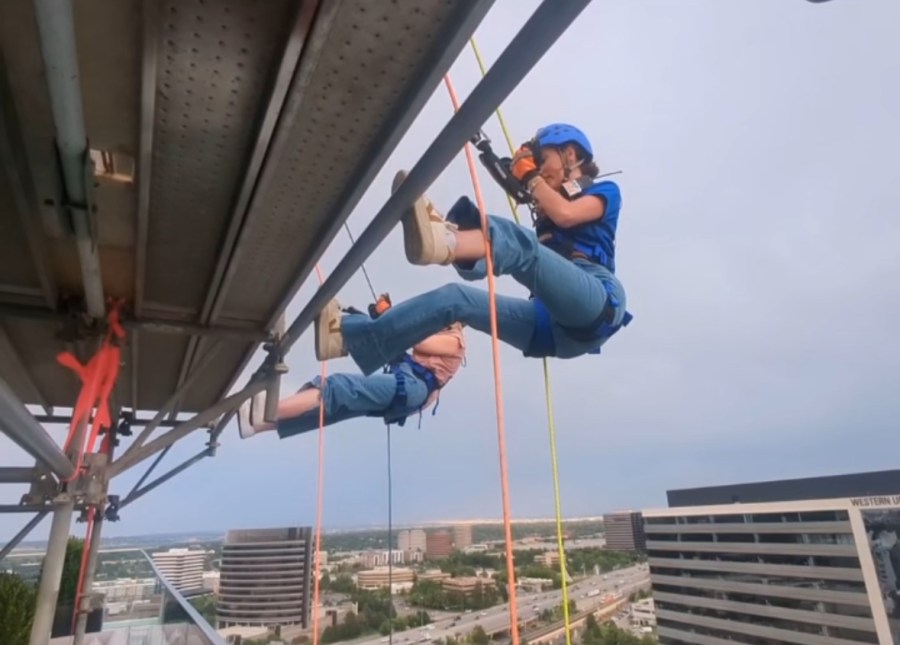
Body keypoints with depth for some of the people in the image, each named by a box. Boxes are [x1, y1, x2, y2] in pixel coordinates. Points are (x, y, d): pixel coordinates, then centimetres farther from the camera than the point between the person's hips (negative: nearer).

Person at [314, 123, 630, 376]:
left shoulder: (604, 192, 16)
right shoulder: (548, 211, 32)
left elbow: (565, 214, -7)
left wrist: (530, 176, 6)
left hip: (596, 305, -5)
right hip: (557, 329, 5)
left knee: (515, 241, -30)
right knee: (455, 299, -11)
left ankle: (442, 240, -59)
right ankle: (348, 334, -21)